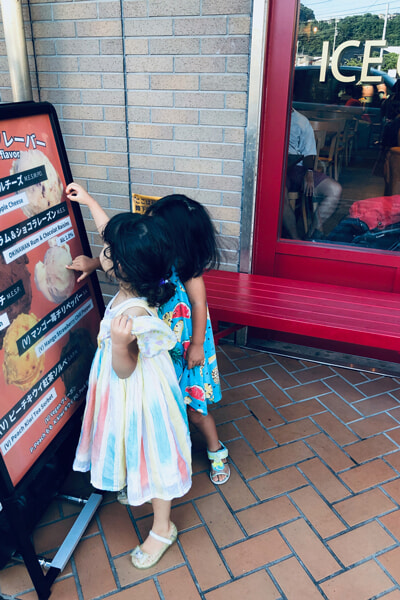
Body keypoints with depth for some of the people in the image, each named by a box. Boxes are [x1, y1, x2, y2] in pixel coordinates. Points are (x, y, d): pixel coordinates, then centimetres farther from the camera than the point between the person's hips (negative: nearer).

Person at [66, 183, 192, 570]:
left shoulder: (133, 313, -37)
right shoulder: (135, 285, -12)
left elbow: (125, 370, -26)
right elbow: (111, 232, 5)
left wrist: (120, 343, -46)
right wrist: (88, 201, 13)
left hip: (137, 394, -9)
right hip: (129, 391, 9)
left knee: (150, 453, 12)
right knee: (137, 449, 31)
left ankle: (162, 528, 35)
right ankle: (138, 491, 59)